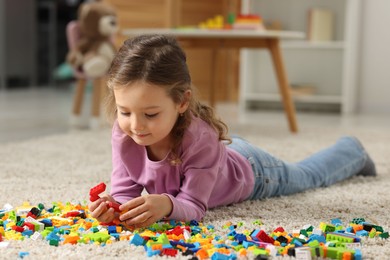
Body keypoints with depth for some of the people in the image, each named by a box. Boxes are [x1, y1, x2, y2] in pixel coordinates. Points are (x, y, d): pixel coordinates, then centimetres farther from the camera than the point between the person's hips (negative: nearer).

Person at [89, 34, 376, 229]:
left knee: (308, 174, 28)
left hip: (250, 172, -3)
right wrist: (114, 207, -54)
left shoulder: (198, 136, -47)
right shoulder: (123, 134, -34)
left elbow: (194, 205, -45)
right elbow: (125, 191, -31)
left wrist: (167, 205, -67)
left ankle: (352, 151, 56)